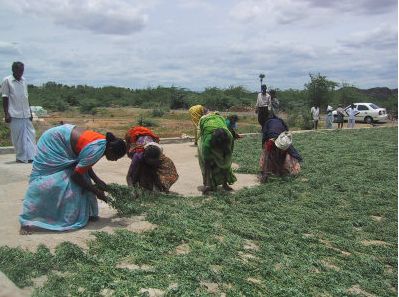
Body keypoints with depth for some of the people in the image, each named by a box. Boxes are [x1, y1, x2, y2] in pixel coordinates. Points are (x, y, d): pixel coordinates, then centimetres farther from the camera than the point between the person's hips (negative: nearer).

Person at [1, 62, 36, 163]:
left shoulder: (24, 81, 13)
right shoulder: (7, 80, -2)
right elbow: (5, 98, -2)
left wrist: (30, 112, 15)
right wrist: (6, 114, -7)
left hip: (26, 114, 5)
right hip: (15, 114, -5)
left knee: (30, 134, -1)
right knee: (18, 136, -1)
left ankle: (32, 156, 1)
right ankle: (21, 157, 7)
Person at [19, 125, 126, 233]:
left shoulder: (103, 141, -6)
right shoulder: (96, 150, -32)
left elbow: (85, 165, 8)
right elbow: (76, 175, -25)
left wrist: (97, 181, -3)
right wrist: (96, 192, -15)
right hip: (53, 143, -9)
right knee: (46, 183, -9)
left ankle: (84, 213, 13)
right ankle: (26, 221, -2)